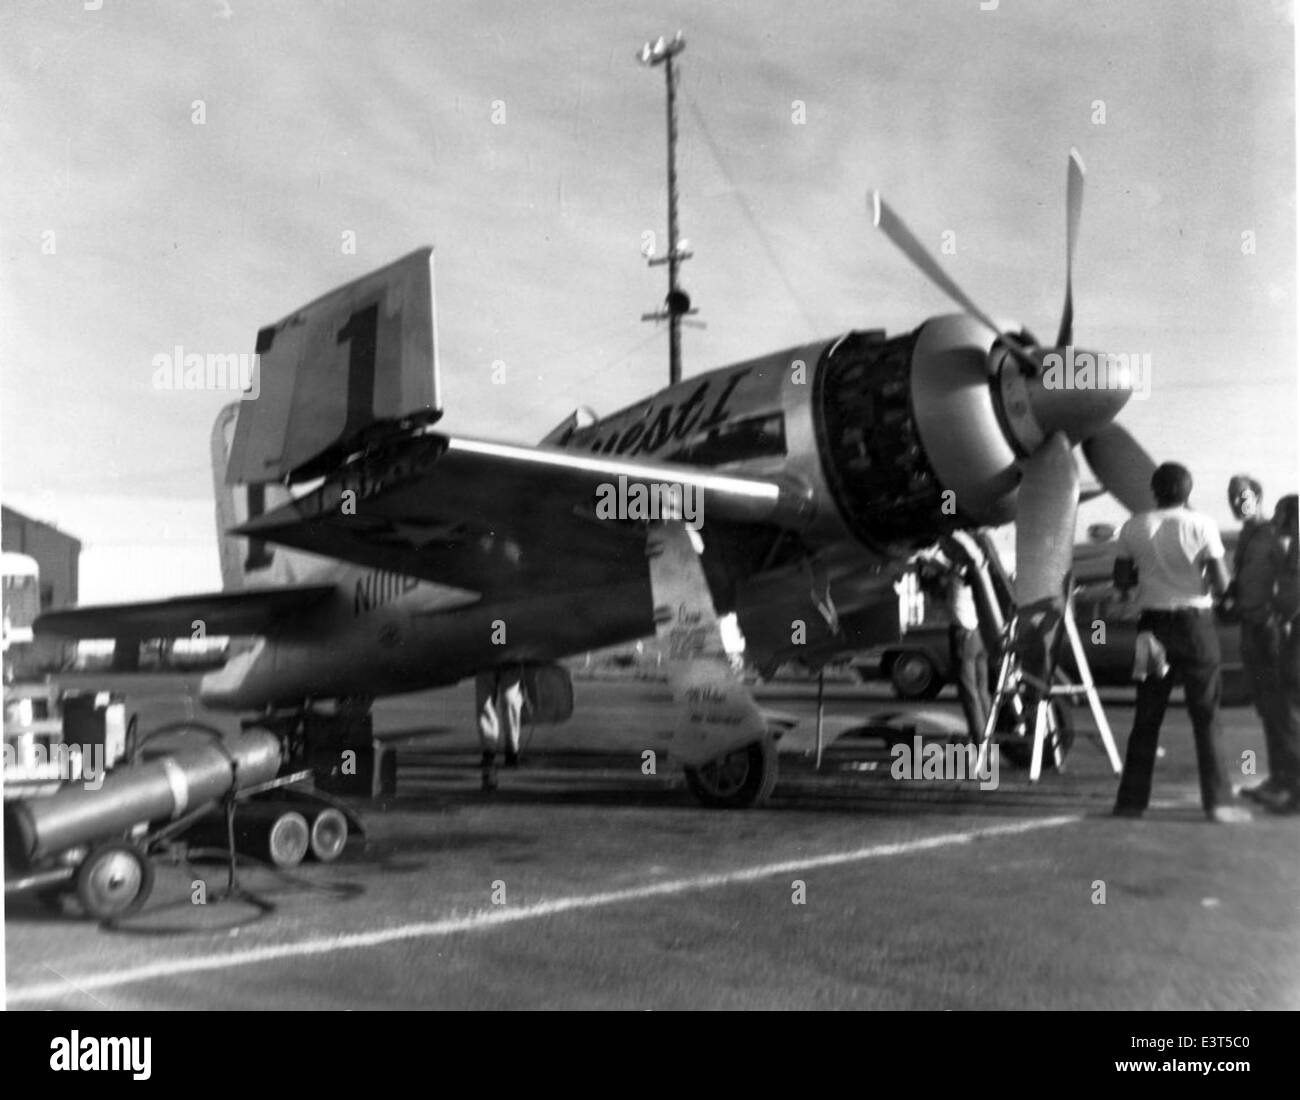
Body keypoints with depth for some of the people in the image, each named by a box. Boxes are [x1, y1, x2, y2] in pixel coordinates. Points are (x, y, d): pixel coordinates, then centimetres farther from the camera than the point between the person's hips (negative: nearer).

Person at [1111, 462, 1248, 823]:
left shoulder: (1134, 527, 0)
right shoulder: (1201, 526, -7)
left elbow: (1120, 581, 3)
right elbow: (1221, 585, -9)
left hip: (1153, 623, 2)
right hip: (1194, 622, -2)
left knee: (1147, 717, 9)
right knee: (1206, 715, 4)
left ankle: (1131, 800, 10)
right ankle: (1218, 801, 3)